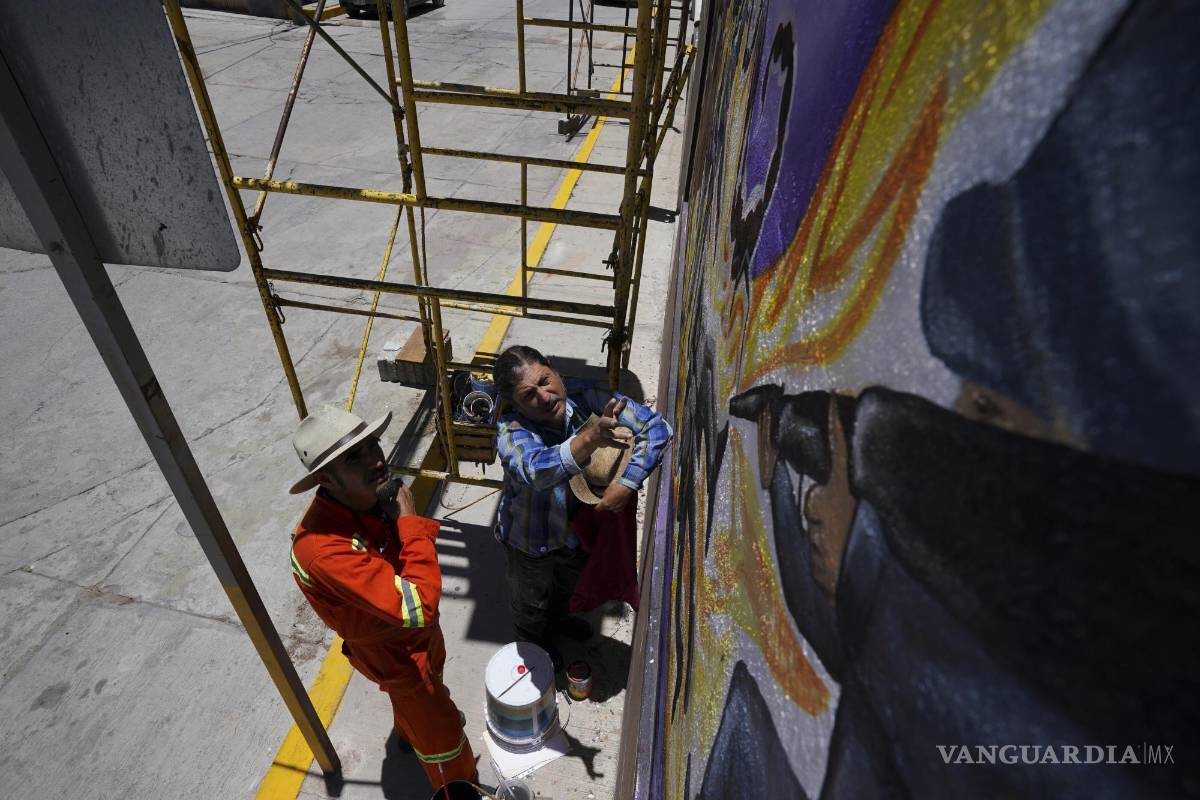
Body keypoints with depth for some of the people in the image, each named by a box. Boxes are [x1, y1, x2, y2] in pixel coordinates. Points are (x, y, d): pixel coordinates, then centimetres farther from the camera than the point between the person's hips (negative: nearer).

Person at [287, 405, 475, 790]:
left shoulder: (367, 495, -19)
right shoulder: (324, 549, -44)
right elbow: (419, 608, -45)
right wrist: (410, 523, -40)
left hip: (415, 628, 7)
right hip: (390, 652, -7)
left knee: (428, 690, 36)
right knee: (440, 730, 16)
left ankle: (409, 733, 68)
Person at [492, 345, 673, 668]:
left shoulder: (585, 396, -28)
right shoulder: (512, 430, -36)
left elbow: (656, 428, -26)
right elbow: (537, 471, -58)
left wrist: (626, 485, -33)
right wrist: (590, 438, -75)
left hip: (581, 521, 4)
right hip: (532, 540, -4)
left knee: (569, 583, 35)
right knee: (532, 599, 28)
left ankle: (557, 618, 69)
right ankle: (532, 640, 62)